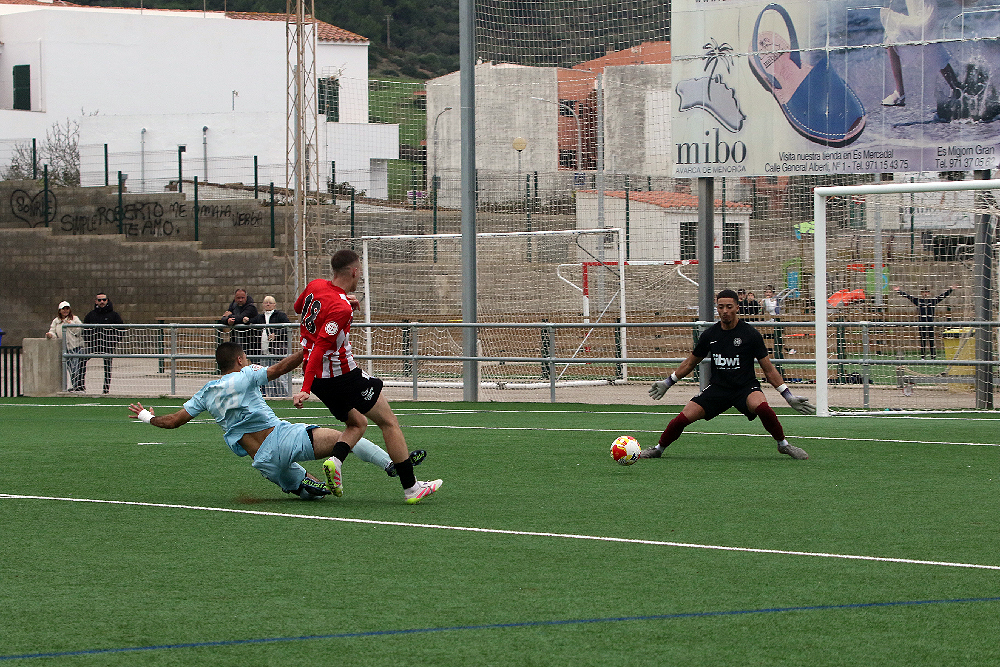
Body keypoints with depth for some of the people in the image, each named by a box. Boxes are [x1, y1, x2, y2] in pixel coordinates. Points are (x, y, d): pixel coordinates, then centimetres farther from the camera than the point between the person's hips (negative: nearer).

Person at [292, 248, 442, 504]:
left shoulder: (315, 286, 1)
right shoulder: (341, 308, -23)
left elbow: (298, 307, 24)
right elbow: (321, 347, -29)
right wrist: (305, 389, -33)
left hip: (319, 378, 9)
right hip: (342, 374, -9)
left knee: (357, 423, 23)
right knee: (389, 422, 3)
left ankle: (334, 461, -5)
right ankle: (410, 488, 3)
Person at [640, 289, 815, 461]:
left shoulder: (750, 334, -6)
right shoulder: (710, 334, 2)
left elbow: (769, 369, 0)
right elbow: (690, 363, 19)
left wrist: (788, 396, -4)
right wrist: (667, 383, 21)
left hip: (746, 387, -3)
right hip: (718, 387, 3)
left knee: (761, 406, -37)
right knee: (682, 418, -14)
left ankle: (783, 444, -12)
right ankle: (658, 449, 13)